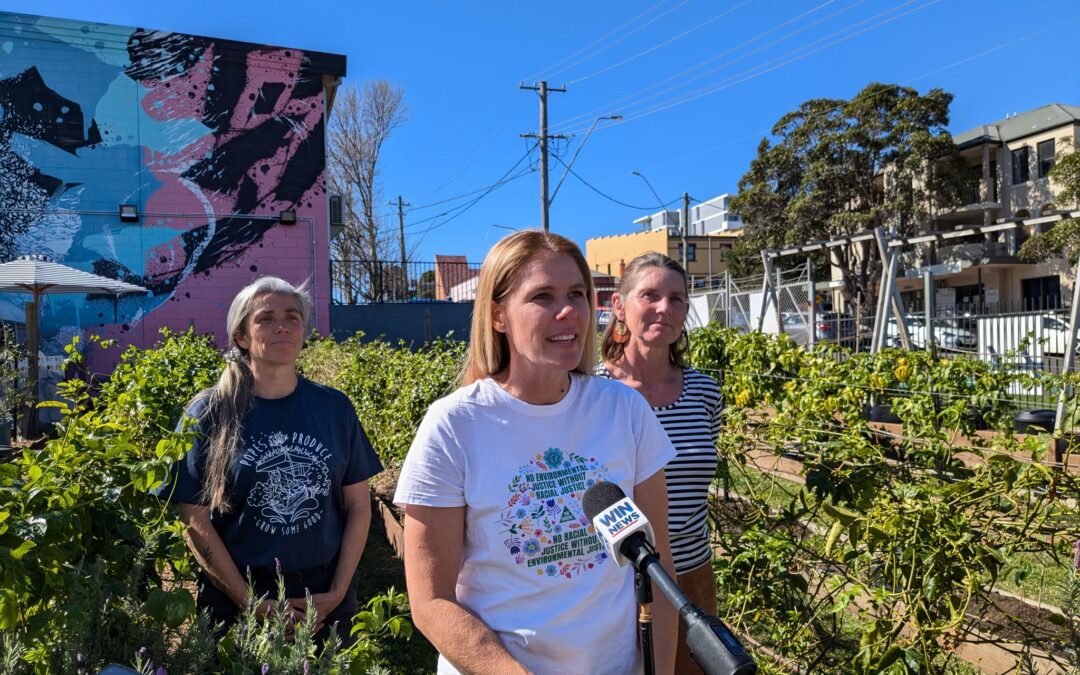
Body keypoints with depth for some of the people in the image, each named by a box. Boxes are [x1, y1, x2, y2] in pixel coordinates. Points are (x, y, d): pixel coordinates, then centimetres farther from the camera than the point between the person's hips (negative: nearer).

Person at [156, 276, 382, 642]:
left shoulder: (335, 407, -1)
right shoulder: (209, 413, -7)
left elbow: (358, 505, 2)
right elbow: (195, 520, -7)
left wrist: (338, 592, -6)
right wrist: (251, 603, -11)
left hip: (326, 596, 2)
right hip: (237, 600, -2)